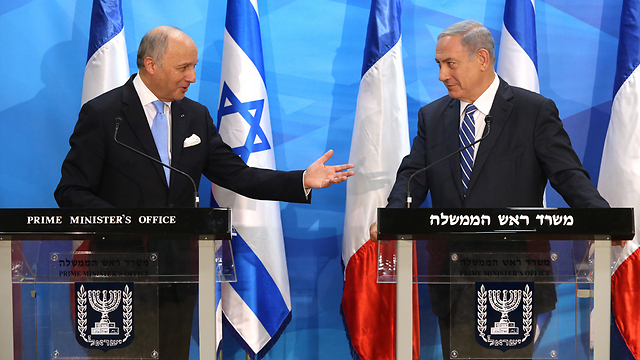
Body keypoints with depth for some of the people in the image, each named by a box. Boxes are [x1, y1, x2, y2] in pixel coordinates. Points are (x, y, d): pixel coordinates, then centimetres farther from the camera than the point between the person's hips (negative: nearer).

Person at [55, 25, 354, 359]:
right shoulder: (101, 114, -6)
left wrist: (303, 180, -6)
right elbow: (71, 191, -8)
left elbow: (237, 175, 8)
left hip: (177, 277, 5)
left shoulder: (196, 116, 10)